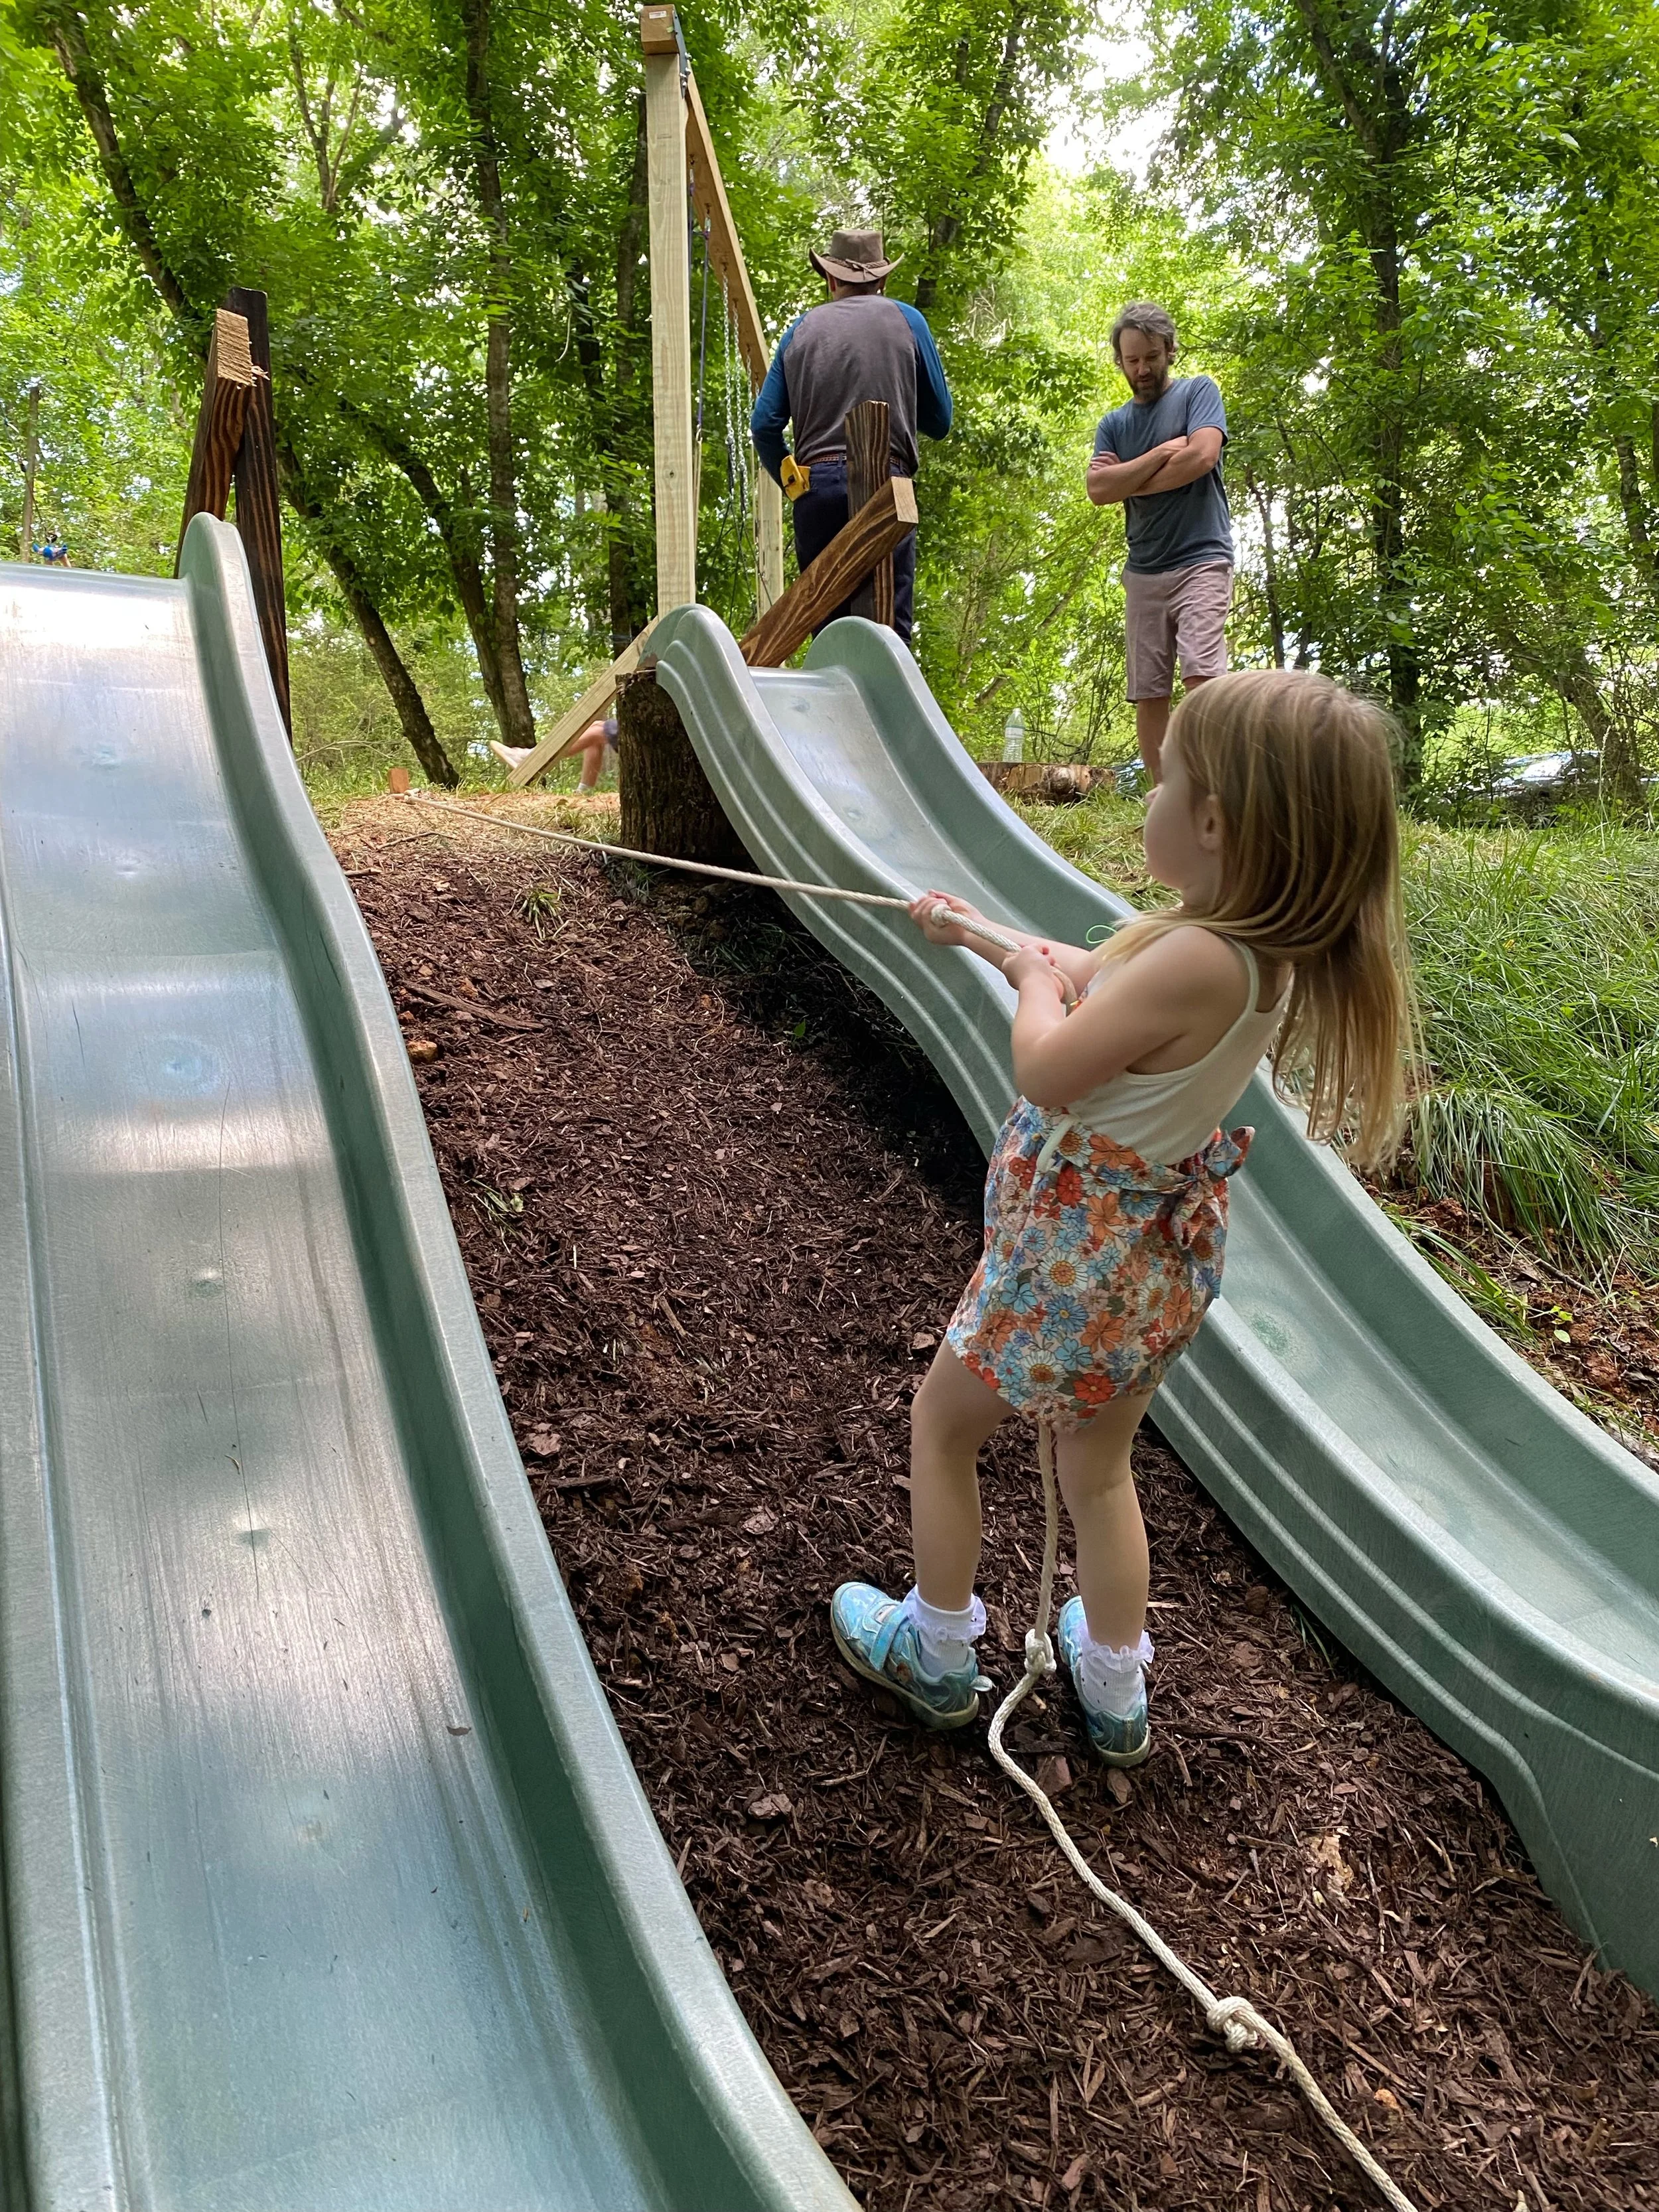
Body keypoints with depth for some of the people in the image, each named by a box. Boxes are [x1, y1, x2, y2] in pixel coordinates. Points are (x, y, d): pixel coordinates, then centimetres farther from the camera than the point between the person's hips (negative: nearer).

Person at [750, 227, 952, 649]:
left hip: (816, 486, 2)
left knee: (827, 623, 6)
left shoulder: (801, 329, 15)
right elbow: (939, 421, 14)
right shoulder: (906, 320, 11)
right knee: (889, 624, -5)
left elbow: (765, 424, 10)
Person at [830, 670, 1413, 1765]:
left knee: (941, 1424, 17)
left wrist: (1036, 979, -5)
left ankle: (937, 1654, 34)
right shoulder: (1267, 945, -4)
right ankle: (1117, 1694, 41)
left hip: (1077, 1252, -8)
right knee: (1100, 1464, 25)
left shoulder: (1198, 963, -33)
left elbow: (1047, 1070, -25)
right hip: (1159, 1257, 8)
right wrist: (976, 933, 22)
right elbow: (1093, 975, 12)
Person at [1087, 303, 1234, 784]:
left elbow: (1202, 457, -11)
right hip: (1143, 570, 5)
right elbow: (1098, 488, 0)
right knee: (1148, 694, 0)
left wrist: (1129, 482, 0)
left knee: (1201, 676, -20)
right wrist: (1162, 454, -6)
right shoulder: (1114, 424, 17)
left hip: (1201, 559, -5)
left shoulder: (1198, 392, 7)